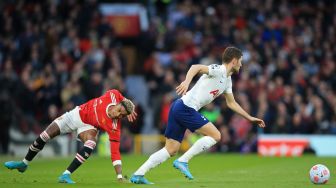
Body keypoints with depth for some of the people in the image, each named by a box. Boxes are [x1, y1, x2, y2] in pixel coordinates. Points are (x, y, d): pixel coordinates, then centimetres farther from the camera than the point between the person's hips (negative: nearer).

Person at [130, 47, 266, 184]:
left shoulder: (227, 80, 21)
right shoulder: (218, 70, -8)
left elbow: (232, 103, 33)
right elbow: (196, 67, -24)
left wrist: (250, 118, 33)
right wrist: (187, 82, -41)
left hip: (179, 108, 9)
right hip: (186, 107, -9)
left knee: (171, 150, 7)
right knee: (215, 135, -9)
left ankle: (138, 175, 5)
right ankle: (182, 161, -10)